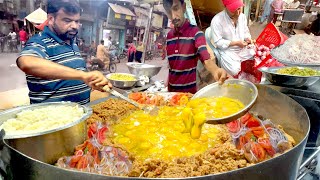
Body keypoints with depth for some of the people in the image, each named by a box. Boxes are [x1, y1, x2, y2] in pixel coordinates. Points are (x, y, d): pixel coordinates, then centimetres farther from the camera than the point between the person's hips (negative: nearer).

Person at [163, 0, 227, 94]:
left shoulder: (195, 32, -13)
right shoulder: (169, 35, 3)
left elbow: (206, 58, -26)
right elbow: (170, 64, 10)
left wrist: (215, 70, -46)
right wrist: (167, 85, 8)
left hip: (189, 90, -5)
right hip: (172, 89, 5)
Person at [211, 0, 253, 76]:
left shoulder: (242, 16, 1)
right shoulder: (217, 20, -20)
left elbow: (246, 32, 14)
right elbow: (218, 42, -18)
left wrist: (248, 39, -9)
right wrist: (236, 43, -22)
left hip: (243, 49, 6)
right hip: (227, 51, -6)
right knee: (236, 71, -25)